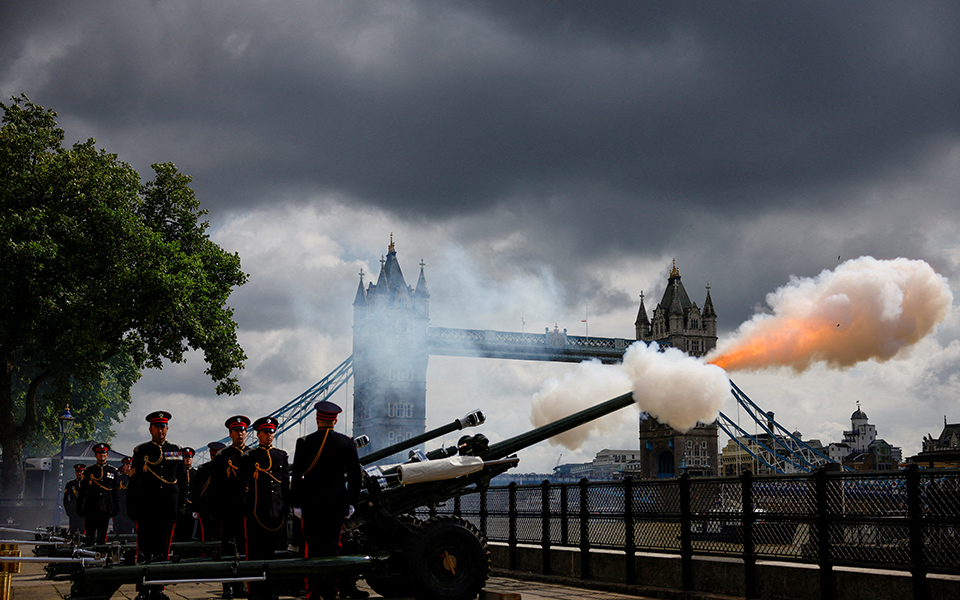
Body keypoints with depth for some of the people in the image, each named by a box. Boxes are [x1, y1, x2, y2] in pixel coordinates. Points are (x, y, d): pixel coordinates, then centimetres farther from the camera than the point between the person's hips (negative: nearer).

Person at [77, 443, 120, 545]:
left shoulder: (113, 471, 11)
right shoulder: (89, 471, 9)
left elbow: (116, 490, 11)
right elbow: (82, 490, 8)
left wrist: (116, 507, 6)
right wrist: (80, 507, 1)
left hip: (106, 509, 1)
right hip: (91, 509, -1)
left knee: (102, 536, 4)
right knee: (89, 536, -5)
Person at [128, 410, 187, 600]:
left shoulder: (176, 451, 12)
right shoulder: (141, 451, 5)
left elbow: (182, 479, 15)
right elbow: (133, 481, 3)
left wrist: (181, 504, 9)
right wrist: (132, 507, -2)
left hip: (169, 506, 2)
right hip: (146, 505, -2)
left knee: (163, 548, 4)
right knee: (145, 548, -3)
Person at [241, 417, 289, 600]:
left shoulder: (282, 456, 15)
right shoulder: (250, 456, 5)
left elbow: (286, 484, 15)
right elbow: (244, 482, 0)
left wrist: (286, 506, 8)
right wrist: (243, 507, -7)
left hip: (277, 510, 4)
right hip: (256, 509, -3)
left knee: (271, 550, 7)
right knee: (255, 551, -3)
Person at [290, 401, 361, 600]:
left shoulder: (305, 443, -4)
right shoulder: (347, 442, 1)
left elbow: (296, 476, -4)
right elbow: (355, 475, 4)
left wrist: (296, 504, 2)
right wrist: (351, 502, 11)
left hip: (311, 503, -1)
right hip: (337, 504, 1)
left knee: (312, 547, 4)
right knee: (332, 546, 7)